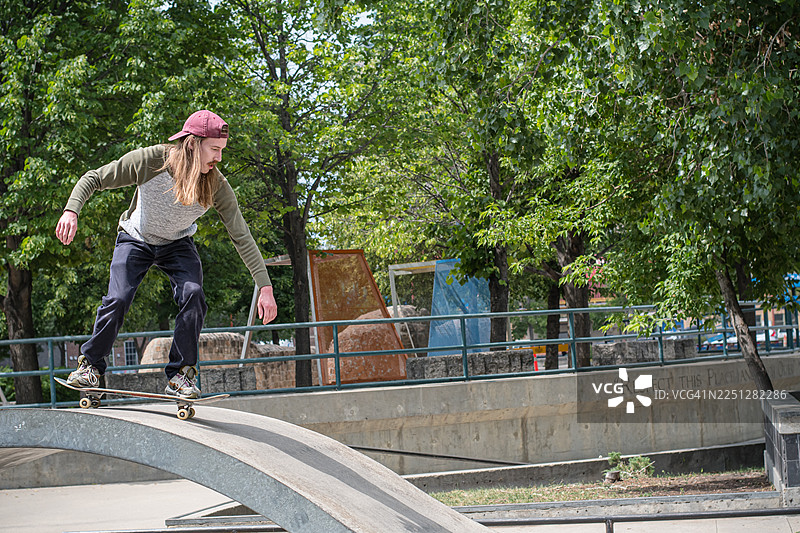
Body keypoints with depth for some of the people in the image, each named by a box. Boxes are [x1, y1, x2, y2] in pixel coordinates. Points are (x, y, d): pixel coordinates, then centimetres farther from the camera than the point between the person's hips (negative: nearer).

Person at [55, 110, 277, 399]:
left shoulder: (217, 185, -25)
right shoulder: (150, 161, -30)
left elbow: (242, 237, -18)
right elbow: (94, 179, -18)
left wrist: (265, 286, -23)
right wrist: (71, 210, -36)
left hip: (177, 245, 1)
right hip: (136, 240, -1)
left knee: (193, 295, -24)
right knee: (117, 299, -20)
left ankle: (180, 376, -13)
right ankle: (90, 364, 4)